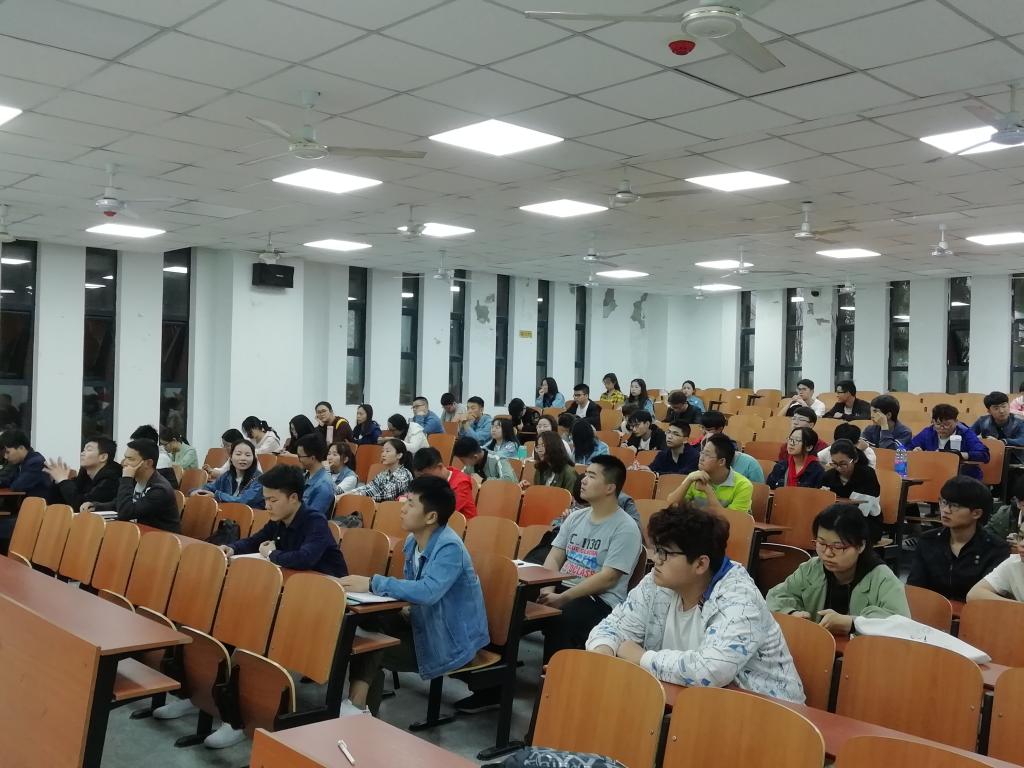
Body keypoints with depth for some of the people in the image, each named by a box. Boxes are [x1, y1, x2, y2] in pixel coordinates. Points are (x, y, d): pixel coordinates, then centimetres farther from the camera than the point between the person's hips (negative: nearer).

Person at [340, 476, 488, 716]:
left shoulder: (449, 548, -25)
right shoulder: (413, 541, 1)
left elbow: (428, 592, -40)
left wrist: (373, 584, -35)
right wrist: (406, 608, -8)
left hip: (452, 640, -8)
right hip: (425, 623, 8)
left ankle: (357, 708, 2)